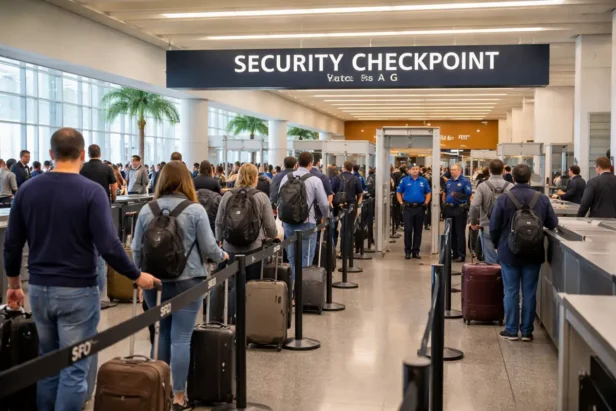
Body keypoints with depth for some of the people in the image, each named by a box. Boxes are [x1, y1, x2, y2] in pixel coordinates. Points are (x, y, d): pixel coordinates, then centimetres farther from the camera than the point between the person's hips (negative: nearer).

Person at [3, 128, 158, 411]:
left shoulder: (27, 189, 2)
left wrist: (14, 284, 20)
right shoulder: (92, 191, -13)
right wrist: (137, 276, -4)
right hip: (77, 291, -5)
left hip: (39, 289, 5)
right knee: (74, 369, 2)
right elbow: (108, 247, -18)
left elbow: (12, 244, 6)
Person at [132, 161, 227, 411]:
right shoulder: (195, 210, -8)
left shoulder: (146, 210, 2)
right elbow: (209, 248, -6)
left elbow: (137, 249, 7)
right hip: (186, 281, -4)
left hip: (154, 282, 4)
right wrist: (222, 256, 15)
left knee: (163, 333, 20)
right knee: (181, 338, 0)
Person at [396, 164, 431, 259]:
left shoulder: (424, 181, 7)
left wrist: (426, 203, 2)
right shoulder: (404, 180, 2)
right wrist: (401, 203, -3)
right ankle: (407, 251, 6)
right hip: (408, 208, -2)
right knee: (408, 230, -3)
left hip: (420, 208, 2)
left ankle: (416, 251, 14)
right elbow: (398, 192, 7)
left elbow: (428, 193, 15)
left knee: (418, 230, 6)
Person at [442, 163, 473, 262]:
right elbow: (445, 193, 25)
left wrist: (460, 196, -24)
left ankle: (461, 255, 1)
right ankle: (454, 253, 21)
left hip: (460, 210, -7)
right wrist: (444, 204, 13)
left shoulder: (465, 181, -7)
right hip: (449, 209, 7)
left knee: (460, 233, -4)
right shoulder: (448, 182, 14)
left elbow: (470, 195, -13)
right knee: (451, 232, 11)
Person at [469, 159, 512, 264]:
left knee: (491, 261, 5)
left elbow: (474, 206, -12)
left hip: (487, 228, -1)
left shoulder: (482, 186, -6)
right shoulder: (510, 186, -4)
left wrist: (473, 222, 3)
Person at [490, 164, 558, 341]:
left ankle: (511, 330, 11)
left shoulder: (503, 199, -11)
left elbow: (494, 227, -6)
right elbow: (553, 224, 4)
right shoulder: (542, 199, -6)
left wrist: (497, 244, 12)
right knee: (529, 292, 8)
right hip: (533, 253, 2)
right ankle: (527, 331, 13)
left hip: (509, 252, -1)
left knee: (511, 292, 6)